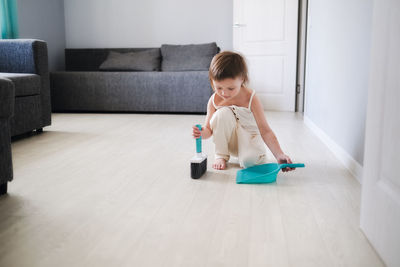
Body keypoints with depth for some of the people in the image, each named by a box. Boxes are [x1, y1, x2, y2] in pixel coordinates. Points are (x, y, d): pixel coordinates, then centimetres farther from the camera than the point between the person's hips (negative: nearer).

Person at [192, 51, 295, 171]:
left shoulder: (251, 99, -20)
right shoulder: (214, 100, -13)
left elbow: (265, 131, -20)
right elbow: (209, 129, -6)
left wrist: (279, 155, -29)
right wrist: (202, 133, -31)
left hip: (248, 138, -2)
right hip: (228, 140, 3)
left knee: (250, 161, -36)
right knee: (223, 113, -28)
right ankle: (221, 156, -8)